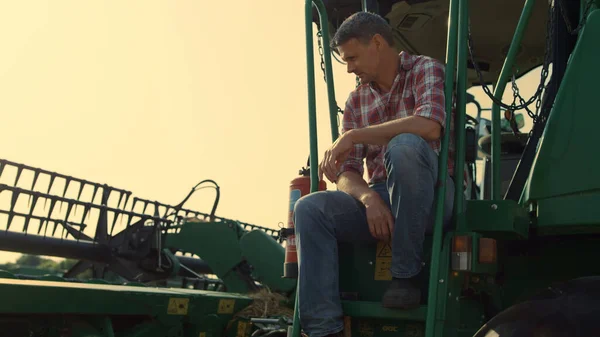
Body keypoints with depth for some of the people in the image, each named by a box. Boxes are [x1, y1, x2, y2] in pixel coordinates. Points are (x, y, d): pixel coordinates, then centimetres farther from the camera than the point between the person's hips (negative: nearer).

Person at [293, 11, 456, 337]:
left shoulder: (425, 70, 0)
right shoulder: (356, 100, 13)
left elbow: (430, 125, -24)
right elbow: (346, 172, 5)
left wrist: (354, 136, -20)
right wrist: (369, 198, -18)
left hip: (431, 195, -4)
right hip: (377, 197, 5)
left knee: (404, 145, -34)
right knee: (309, 208, -18)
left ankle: (406, 274, -20)